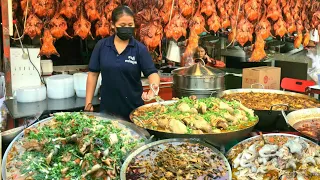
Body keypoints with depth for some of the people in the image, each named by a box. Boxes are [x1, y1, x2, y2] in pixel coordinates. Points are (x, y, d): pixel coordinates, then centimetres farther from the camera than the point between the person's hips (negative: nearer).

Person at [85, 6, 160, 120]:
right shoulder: (101, 46, -1)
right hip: (107, 108, 1)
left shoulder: (140, 49, -5)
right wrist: (88, 103, 1)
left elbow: (152, 72, -10)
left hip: (134, 108, -1)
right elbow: (93, 74, 3)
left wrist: (154, 87, -33)